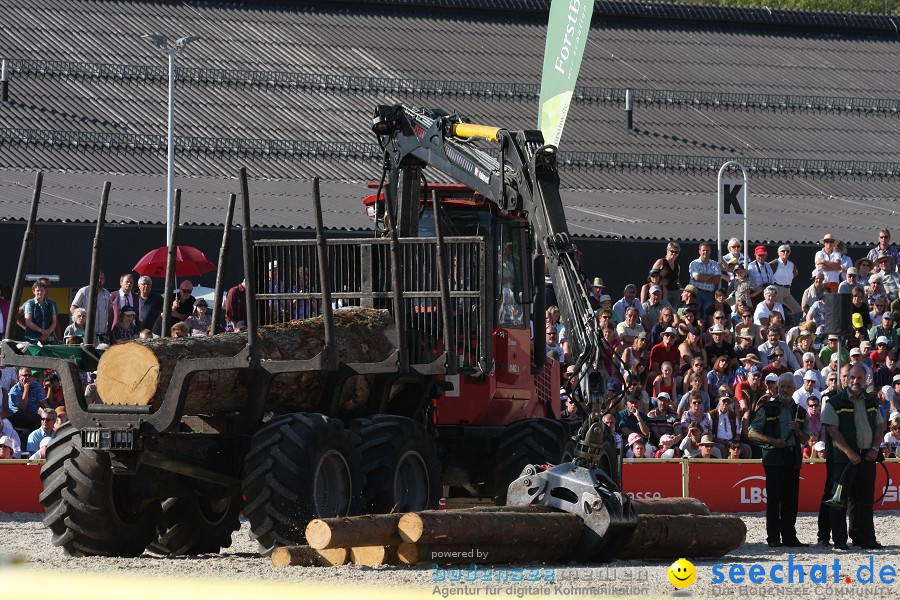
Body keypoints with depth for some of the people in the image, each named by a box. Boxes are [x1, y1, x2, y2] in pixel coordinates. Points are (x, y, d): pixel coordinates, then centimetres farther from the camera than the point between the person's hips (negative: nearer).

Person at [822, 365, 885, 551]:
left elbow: (880, 426, 16)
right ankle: (839, 540, -1)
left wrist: (875, 448, 0)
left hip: (867, 457, 5)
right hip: (844, 457, -5)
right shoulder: (835, 402, -3)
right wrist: (850, 453, -16)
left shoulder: (871, 402, 13)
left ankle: (865, 538, 12)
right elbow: (833, 431, -9)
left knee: (865, 500, 7)